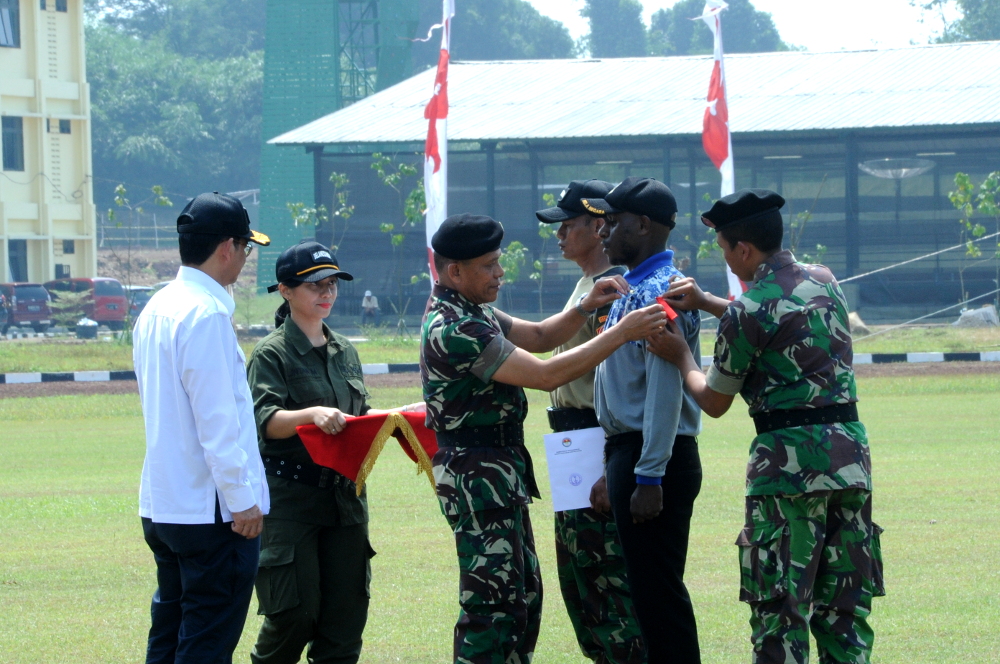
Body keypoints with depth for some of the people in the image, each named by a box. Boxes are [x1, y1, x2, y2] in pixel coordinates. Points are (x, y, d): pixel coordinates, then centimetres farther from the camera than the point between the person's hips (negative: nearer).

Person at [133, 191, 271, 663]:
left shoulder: (155, 310, 12)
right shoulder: (207, 314, -16)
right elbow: (217, 419, -20)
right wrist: (241, 497, -16)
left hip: (161, 505, 9)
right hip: (210, 509, -9)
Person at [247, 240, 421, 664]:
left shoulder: (345, 351, 16)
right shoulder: (273, 354, -4)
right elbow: (265, 419, -16)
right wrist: (312, 414, -33)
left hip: (344, 496, 6)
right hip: (290, 497, -6)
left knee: (347, 608, 2)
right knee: (296, 610, -9)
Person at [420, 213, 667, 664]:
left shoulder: (471, 311, 11)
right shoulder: (453, 330, -22)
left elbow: (538, 337, 19)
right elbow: (546, 375, -23)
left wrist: (587, 307, 0)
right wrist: (621, 334, -22)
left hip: (502, 472, 11)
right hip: (476, 475, -11)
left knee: (523, 593, 15)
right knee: (493, 599, -10)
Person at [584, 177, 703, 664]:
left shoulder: (659, 293, -15)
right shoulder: (634, 289, 17)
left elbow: (665, 390, -21)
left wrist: (649, 478, -24)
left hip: (655, 458, -10)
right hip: (629, 453, 10)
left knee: (659, 592, -8)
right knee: (649, 592, 13)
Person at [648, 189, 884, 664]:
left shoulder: (745, 314, -10)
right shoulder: (823, 280, 10)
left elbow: (714, 402, 2)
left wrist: (680, 356, 18)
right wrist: (704, 301, 24)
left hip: (789, 459, -7)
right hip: (850, 451, 7)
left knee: (780, 612, -1)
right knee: (844, 610, 10)